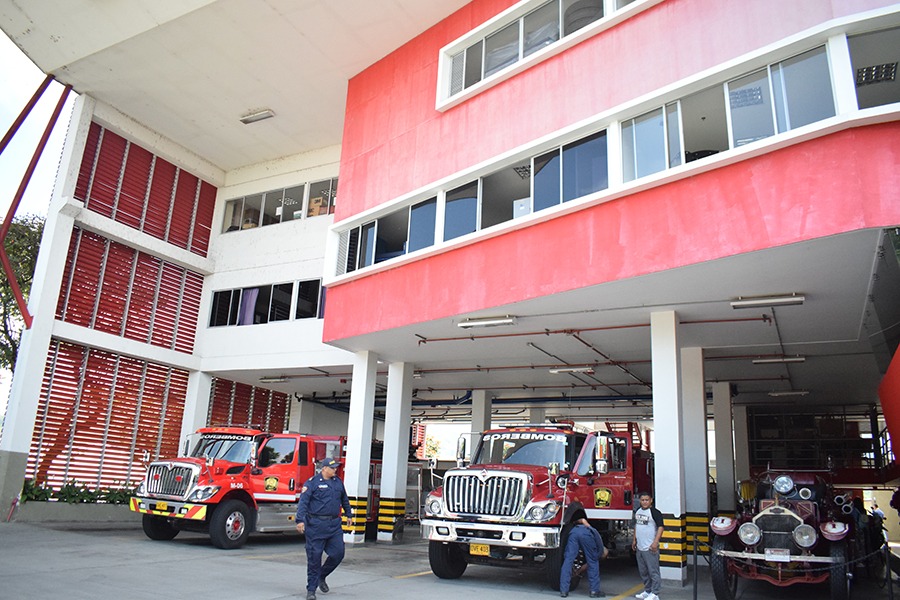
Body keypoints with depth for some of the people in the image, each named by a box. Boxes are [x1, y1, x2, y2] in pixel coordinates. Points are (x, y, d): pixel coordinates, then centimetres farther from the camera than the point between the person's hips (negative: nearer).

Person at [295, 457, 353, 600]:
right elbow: (303, 501, -13)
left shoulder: (338, 482, 13)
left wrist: (349, 514, 33)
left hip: (334, 524, 5)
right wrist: (300, 520, -23)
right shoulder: (312, 482, -6)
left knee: (338, 553, 3)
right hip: (316, 525, -5)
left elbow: (344, 500, 28)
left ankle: (321, 576, 28)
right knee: (314, 556, 0)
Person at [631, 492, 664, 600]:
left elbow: (660, 527, -16)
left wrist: (655, 542, -23)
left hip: (650, 548, -8)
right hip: (639, 547, 8)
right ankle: (647, 591, 29)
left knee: (653, 571, -3)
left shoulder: (655, 512, -11)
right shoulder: (637, 511, 11)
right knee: (643, 572, 17)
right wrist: (634, 540, 21)